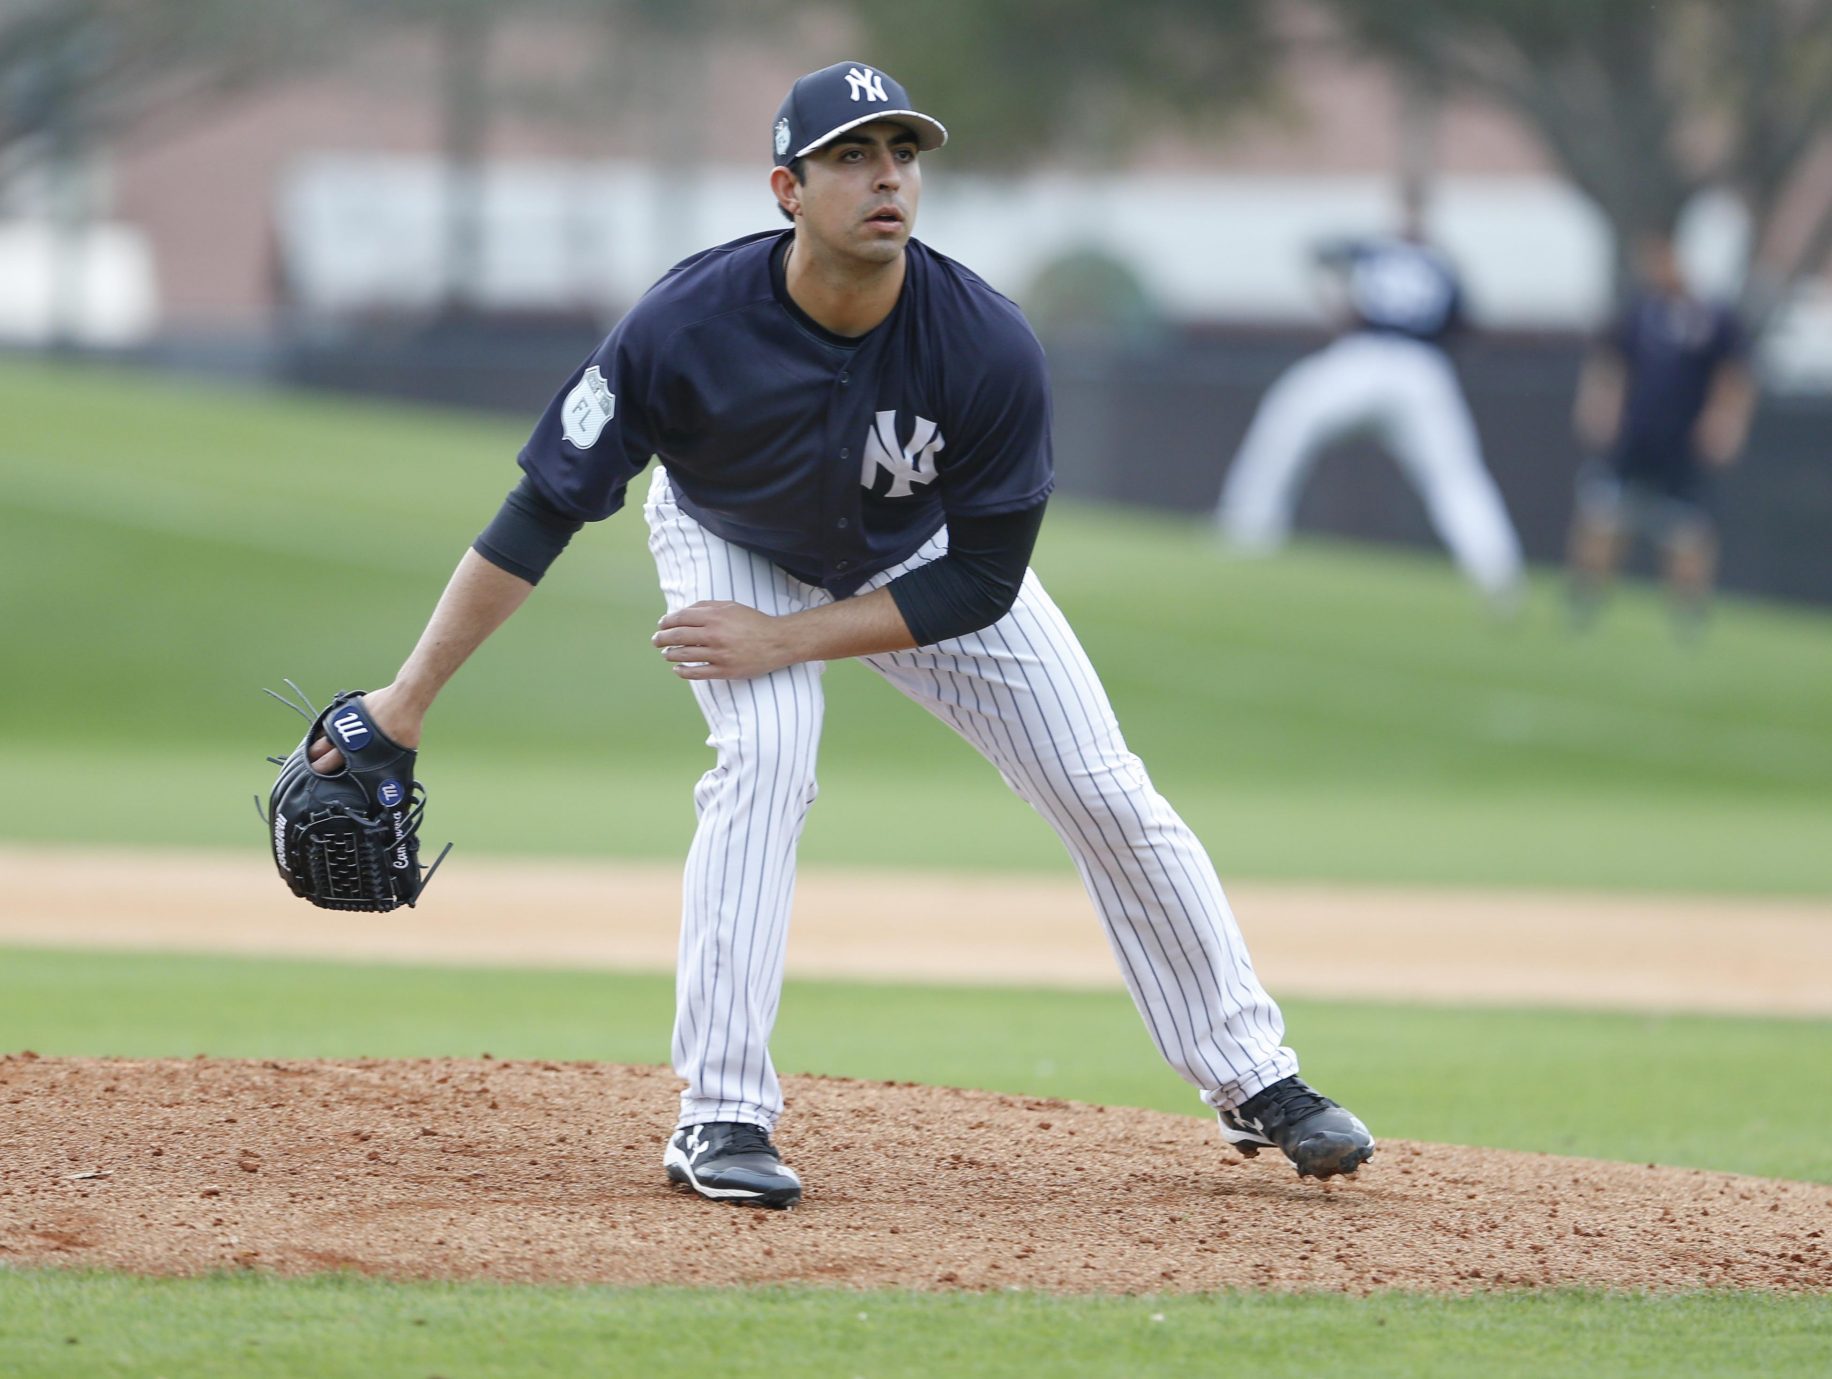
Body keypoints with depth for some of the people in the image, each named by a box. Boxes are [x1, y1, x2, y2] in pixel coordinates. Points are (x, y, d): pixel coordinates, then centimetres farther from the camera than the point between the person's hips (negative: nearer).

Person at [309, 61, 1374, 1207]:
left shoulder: (990, 349, -34)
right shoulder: (688, 328, -36)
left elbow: (982, 583, -24)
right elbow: (544, 512, -29)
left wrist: (786, 639, -30)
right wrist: (409, 700, -30)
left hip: (920, 560, 2)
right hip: (736, 543, -1)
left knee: (1104, 790, -2)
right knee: (767, 755, -27)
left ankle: (1255, 1080, 13)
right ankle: (720, 1118, -20)